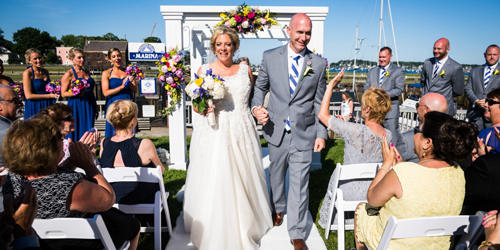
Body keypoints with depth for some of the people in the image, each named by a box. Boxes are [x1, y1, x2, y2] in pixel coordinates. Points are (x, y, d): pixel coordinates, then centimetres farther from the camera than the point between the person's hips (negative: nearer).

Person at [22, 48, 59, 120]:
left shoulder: (45, 71, 11)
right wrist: (50, 95, -13)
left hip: (48, 106, 5)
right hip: (34, 108, -5)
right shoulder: (27, 73, -7)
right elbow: (28, 95, -14)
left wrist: (55, 94, 0)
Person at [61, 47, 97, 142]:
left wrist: (95, 107, 19)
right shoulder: (69, 74, -2)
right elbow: (63, 93, -6)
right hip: (76, 107, -5)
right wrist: (76, 93, -24)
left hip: (90, 106, 5)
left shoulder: (86, 73, 15)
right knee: (76, 134, -4)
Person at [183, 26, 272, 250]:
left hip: (242, 132, 2)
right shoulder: (204, 70, 4)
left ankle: (245, 227, 31)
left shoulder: (245, 70, 8)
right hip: (214, 133, -1)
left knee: (243, 180, 9)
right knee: (213, 182, 2)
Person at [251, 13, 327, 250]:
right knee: (276, 175, 20)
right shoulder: (270, 57, -1)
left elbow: (319, 102, 3)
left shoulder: (319, 63, 0)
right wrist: (257, 107, -12)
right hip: (276, 130, 2)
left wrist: (321, 134, 0)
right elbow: (260, 87, 9)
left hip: (304, 133, -1)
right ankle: (278, 208, 49)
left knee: (299, 184, 2)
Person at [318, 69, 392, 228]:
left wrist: (331, 86, -16)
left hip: (352, 191, -4)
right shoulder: (388, 135, -11)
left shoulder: (356, 131, -30)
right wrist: (346, 124, 9)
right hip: (375, 191, 5)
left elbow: (323, 115, -20)